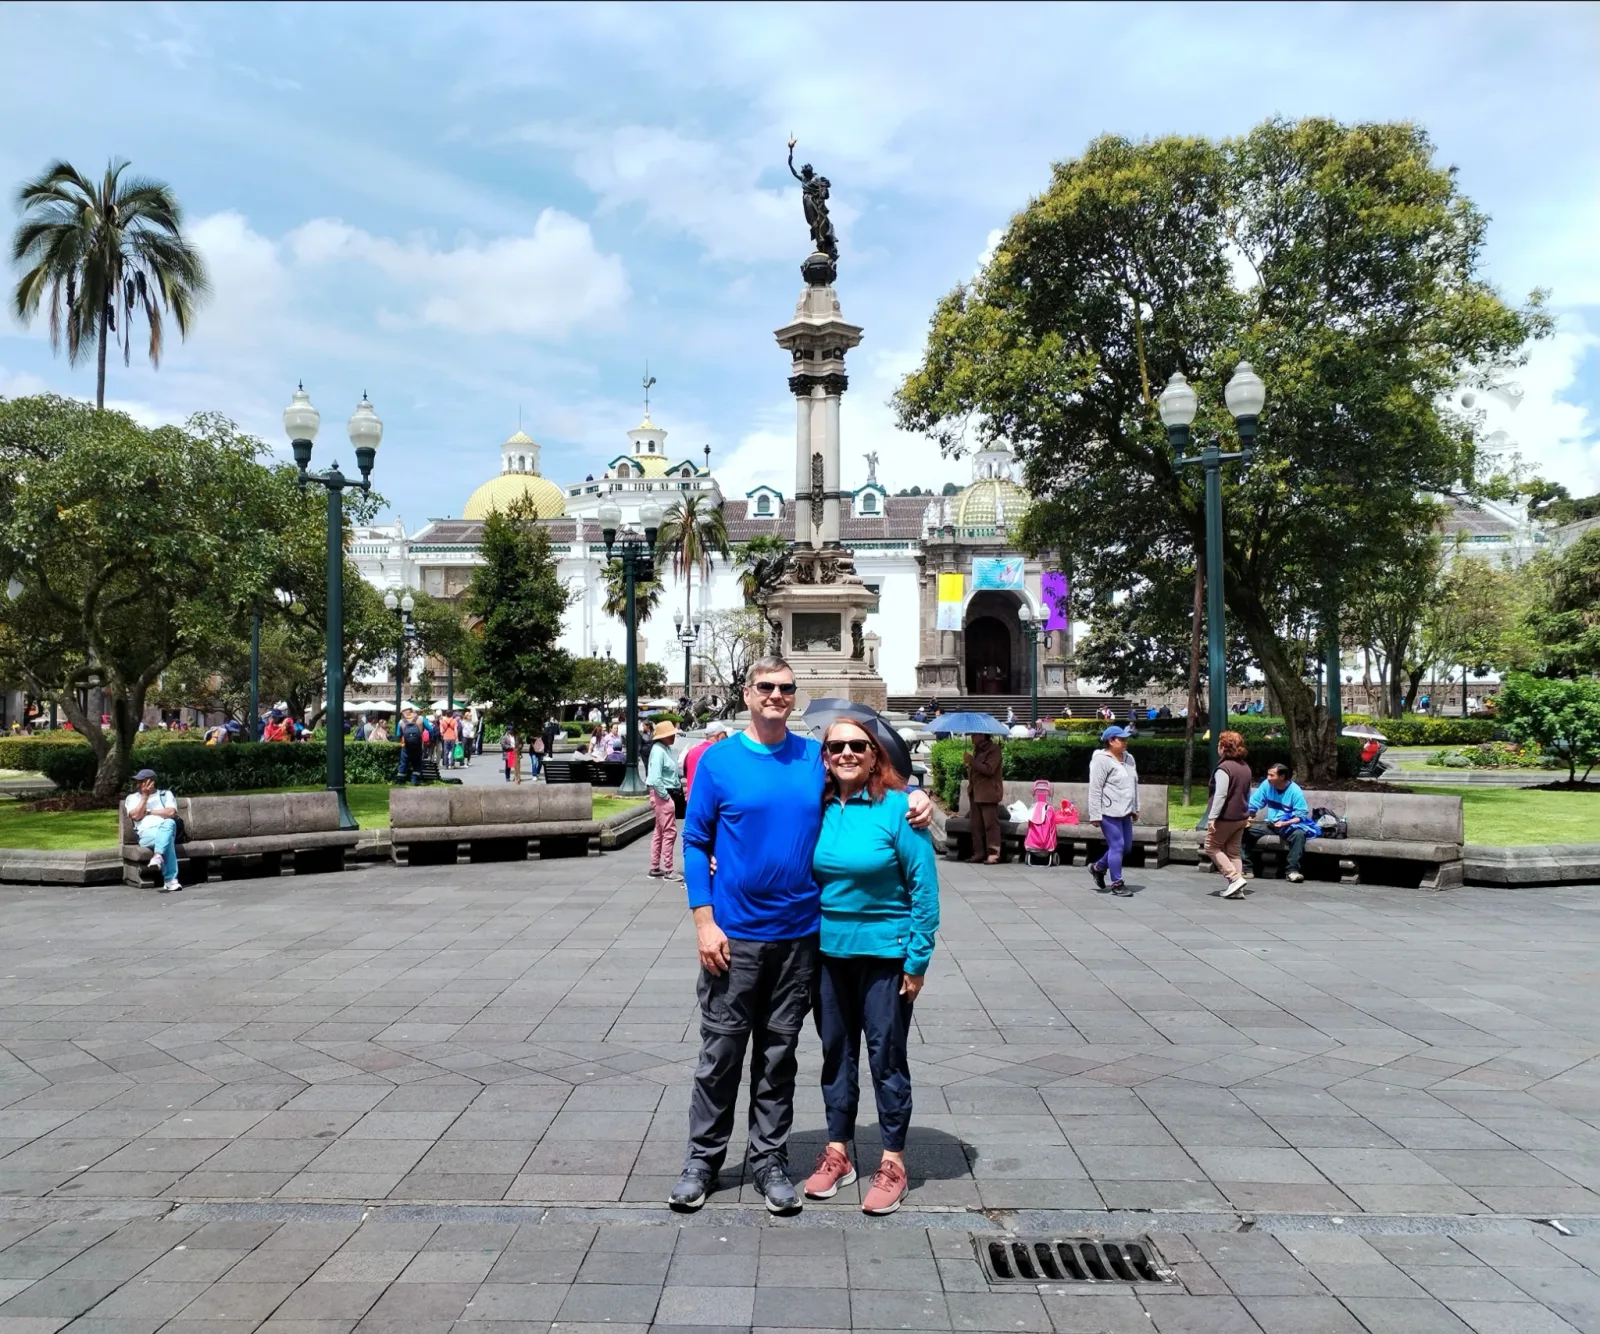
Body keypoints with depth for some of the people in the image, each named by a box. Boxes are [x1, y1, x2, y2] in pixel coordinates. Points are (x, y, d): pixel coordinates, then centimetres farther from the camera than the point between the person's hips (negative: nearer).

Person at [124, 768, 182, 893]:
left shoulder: (166, 794, 18)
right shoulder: (132, 798, 20)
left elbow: (171, 813, -1)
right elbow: (136, 816, 0)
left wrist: (149, 811, 1)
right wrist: (145, 796, 1)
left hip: (166, 829, 1)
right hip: (146, 833, -1)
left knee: (169, 823, -40)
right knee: (167, 840, -38)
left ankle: (157, 857, -57)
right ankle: (171, 881, -47)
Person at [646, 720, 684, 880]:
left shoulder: (667, 749, 9)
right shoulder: (658, 751, -19)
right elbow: (655, 778, -25)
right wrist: (665, 795, -18)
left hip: (669, 794, 10)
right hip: (662, 795, -10)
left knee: (660, 832, 15)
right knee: (669, 832, -5)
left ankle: (655, 869, 24)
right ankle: (667, 871, 2)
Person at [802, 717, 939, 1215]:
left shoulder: (897, 806, -13)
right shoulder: (817, 809, -1)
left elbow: (924, 886, -11)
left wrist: (918, 960, -11)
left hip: (884, 951, -4)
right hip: (829, 950, 4)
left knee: (886, 1056, 6)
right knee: (835, 1052, 14)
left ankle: (893, 1163, 20)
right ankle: (837, 1152, 29)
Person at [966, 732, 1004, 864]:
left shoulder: (994, 749, -9)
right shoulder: (977, 749, 18)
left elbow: (989, 770, -21)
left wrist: (971, 761, -21)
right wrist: (970, 785, 16)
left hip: (988, 793, -9)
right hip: (975, 793, 9)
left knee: (990, 824, -9)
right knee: (976, 825, 9)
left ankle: (993, 854, -9)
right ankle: (978, 853, 13)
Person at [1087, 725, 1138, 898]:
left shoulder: (1128, 758, 14)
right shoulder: (1101, 760, -11)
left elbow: (1134, 784, 22)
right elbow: (1095, 789, -14)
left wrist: (1135, 808, 21)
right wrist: (1095, 815, -17)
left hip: (1124, 812, 9)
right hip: (1109, 812, -9)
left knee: (1127, 847, 13)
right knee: (1117, 846, -6)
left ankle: (1098, 867, 32)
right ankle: (1117, 884, 5)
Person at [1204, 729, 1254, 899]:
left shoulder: (1224, 768, -17)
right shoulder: (1245, 767, 11)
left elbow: (1220, 795, -23)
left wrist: (1212, 817, -23)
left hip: (1225, 817, -8)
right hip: (1241, 818, 8)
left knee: (1212, 847, 5)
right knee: (1233, 851, 12)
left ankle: (1234, 878, -8)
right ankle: (1236, 889, 8)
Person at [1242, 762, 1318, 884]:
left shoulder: (1295, 791, -16)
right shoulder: (1266, 784, -6)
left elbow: (1301, 815, -18)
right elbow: (1253, 805, -2)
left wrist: (1284, 823, -32)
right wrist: (1248, 818, -21)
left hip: (1290, 825, -4)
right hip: (1271, 824, 4)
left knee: (1299, 834, -37)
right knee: (1245, 831, -16)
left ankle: (1293, 871, -32)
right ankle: (1247, 869, -13)